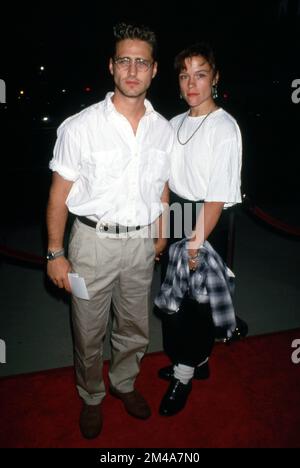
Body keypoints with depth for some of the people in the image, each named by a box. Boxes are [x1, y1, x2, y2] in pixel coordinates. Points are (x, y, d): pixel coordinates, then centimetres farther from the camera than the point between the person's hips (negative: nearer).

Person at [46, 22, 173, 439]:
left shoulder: (163, 129, 2)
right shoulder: (81, 127, -11)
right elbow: (60, 192, -8)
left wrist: (161, 234, 15)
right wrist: (55, 253, -9)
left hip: (141, 243, 4)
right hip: (93, 241, -3)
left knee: (135, 329, 19)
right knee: (89, 333, 12)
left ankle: (124, 383, 47)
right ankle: (91, 397, 39)